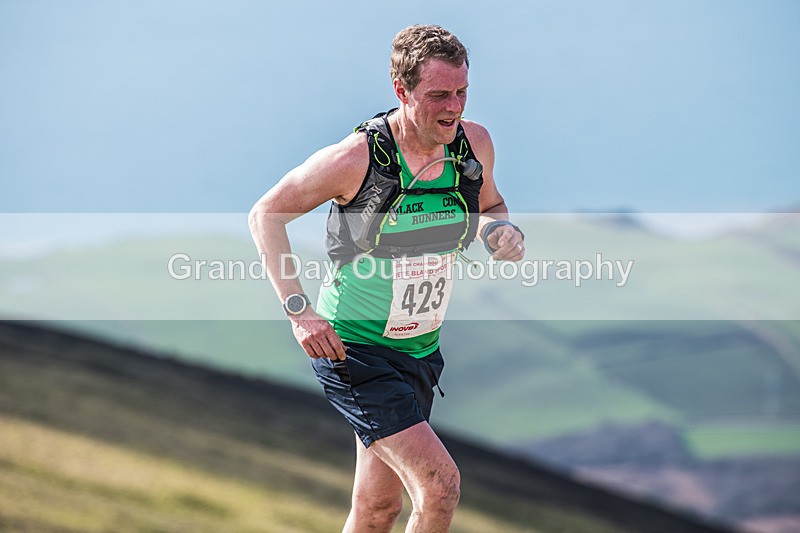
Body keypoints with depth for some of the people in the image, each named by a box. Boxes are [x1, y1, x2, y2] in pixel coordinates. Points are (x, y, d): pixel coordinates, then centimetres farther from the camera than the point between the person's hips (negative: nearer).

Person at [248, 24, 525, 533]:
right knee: (441, 483, -19)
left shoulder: (475, 142, -5)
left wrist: (505, 232, -8)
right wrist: (298, 308, -17)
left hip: (421, 351, 6)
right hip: (354, 351, -6)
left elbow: (491, 207, 17)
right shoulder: (356, 157, -20)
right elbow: (266, 214, -8)